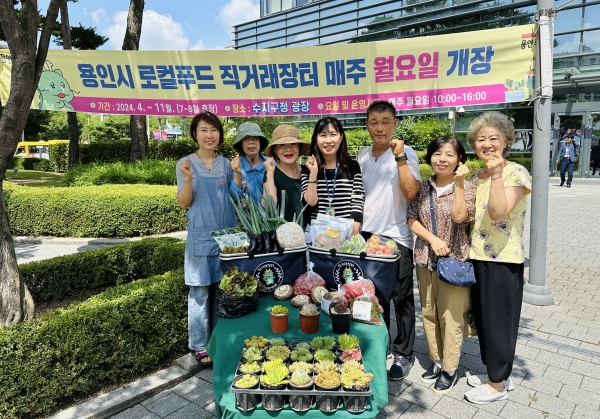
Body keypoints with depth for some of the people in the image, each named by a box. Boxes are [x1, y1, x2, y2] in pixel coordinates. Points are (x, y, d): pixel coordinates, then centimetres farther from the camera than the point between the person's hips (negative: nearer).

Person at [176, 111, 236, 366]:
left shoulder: (225, 163, 8)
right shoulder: (186, 164, -1)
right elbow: (183, 204, -5)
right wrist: (188, 179, -20)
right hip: (200, 236, -3)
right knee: (200, 292, 2)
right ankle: (200, 345, 15)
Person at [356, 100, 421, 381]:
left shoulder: (405, 153, -7)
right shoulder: (362, 156, 9)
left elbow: (411, 192, -20)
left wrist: (400, 157, -23)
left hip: (396, 237, -5)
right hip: (367, 234, 5)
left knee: (401, 298, 5)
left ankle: (403, 353, 21)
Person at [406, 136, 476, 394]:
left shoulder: (466, 187, -4)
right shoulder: (423, 187, 5)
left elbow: (460, 216, -21)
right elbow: (412, 220, 2)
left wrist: (459, 182, -23)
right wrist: (433, 239, -12)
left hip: (454, 260, -4)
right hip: (425, 259, 4)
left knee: (451, 316, 1)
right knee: (428, 313, 13)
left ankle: (450, 370, 19)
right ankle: (436, 361, 31)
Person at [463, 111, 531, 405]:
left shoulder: (516, 172, -10)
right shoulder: (475, 177, 11)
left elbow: (498, 212, -25)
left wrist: (497, 174, -27)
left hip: (503, 260, -7)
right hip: (476, 258, 7)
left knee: (498, 321, 5)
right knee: (483, 318, 16)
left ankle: (498, 384, 23)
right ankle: (497, 373, 35)